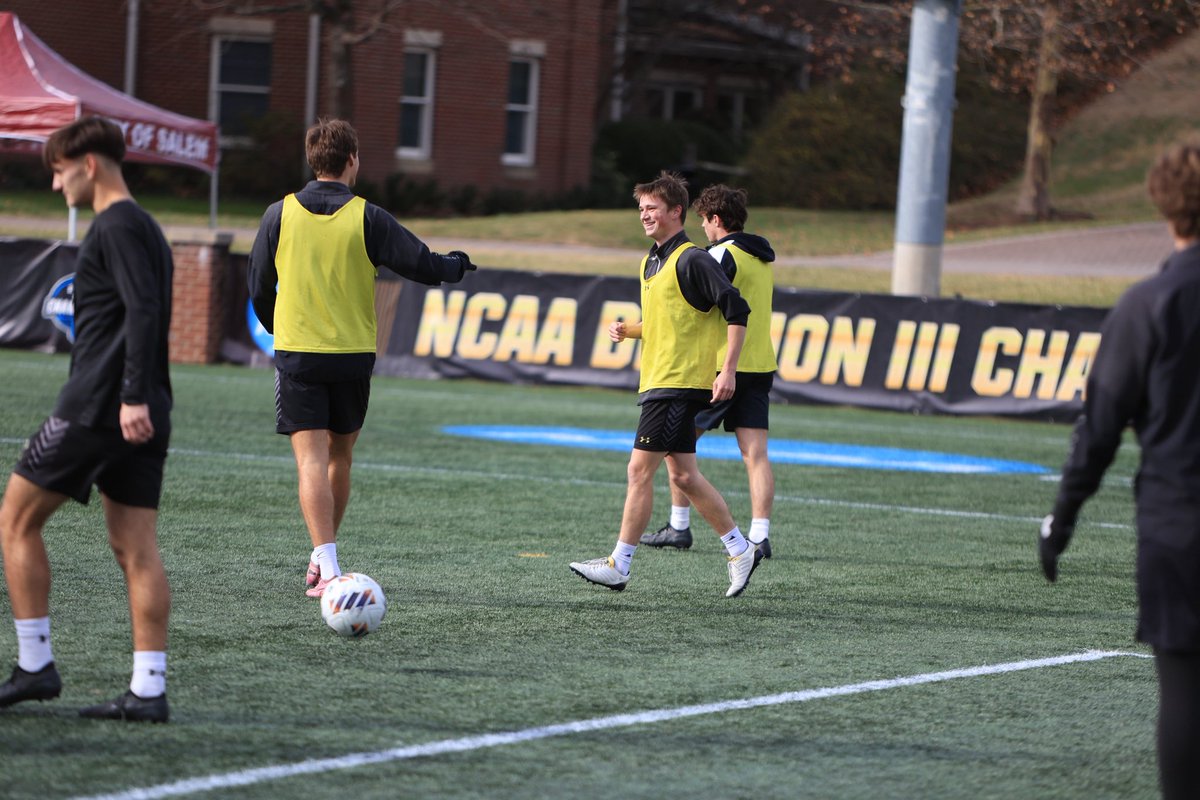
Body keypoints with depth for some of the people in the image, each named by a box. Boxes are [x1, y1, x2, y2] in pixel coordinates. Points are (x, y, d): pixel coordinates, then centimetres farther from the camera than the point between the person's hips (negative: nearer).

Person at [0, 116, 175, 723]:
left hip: (98, 408, -9)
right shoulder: (145, 228, 20)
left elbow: (143, 311, -21)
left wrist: (133, 397, -26)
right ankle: (148, 690, -2)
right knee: (135, 549, 4)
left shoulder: (116, 227, -9)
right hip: (142, 417, 9)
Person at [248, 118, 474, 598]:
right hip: (353, 356, 1)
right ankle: (323, 556, 26)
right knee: (340, 455, 18)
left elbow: (259, 288, 7)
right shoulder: (367, 218, -5)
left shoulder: (280, 214, -1)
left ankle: (326, 566, -18)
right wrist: (456, 265, 19)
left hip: (297, 353, -1)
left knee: (311, 460, -6)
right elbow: (424, 266, -4)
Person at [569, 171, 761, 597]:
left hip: (679, 383, -10)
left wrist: (728, 370, -20)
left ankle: (619, 565, -7)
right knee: (683, 475, 11)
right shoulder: (651, 262, 15)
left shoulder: (692, 260, -13)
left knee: (640, 470, -10)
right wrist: (629, 330, 7)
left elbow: (736, 311, -16)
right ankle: (740, 549, 20)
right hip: (657, 382, 10)